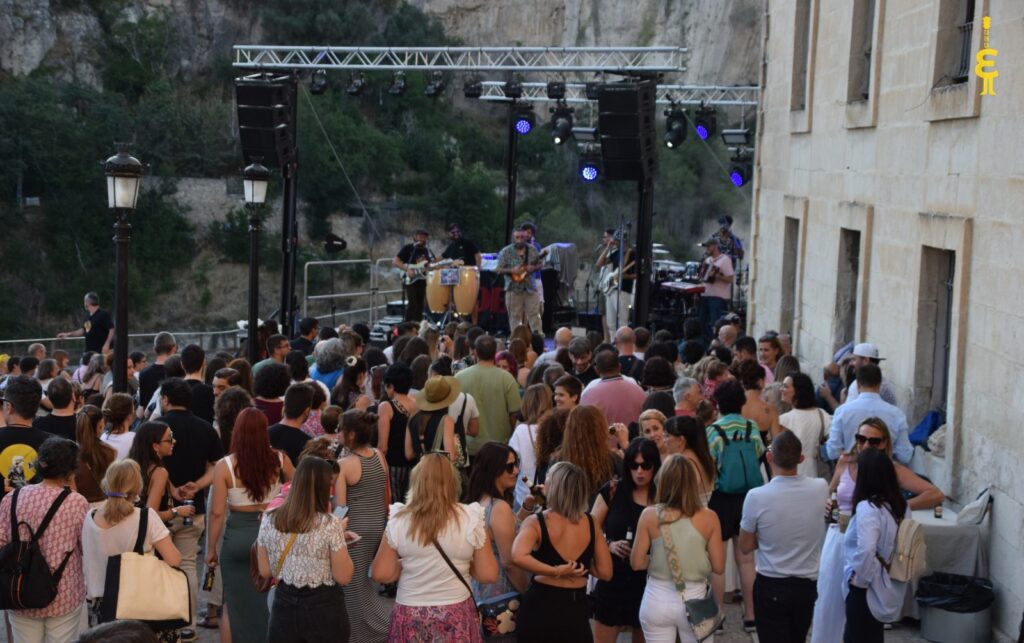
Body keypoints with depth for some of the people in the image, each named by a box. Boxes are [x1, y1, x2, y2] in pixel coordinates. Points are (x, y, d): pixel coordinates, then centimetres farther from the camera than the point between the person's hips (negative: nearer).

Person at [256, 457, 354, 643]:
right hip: (323, 608, -3)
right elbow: (344, 577, -10)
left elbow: (265, 571, 6)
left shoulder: (268, 520, -3)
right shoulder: (330, 524, -16)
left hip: (284, 607, 3)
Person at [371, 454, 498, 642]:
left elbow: (381, 574, -4)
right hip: (455, 616, 0)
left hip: (410, 616, 0)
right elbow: (488, 575, -7)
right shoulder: (471, 519, -10)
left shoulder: (399, 521, -8)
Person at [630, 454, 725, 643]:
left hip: (657, 600, 0)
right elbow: (718, 566, -4)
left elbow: (636, 563, -6)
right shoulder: (708, 517, -8)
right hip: (695, 600, 0)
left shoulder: (650, 515, -10)